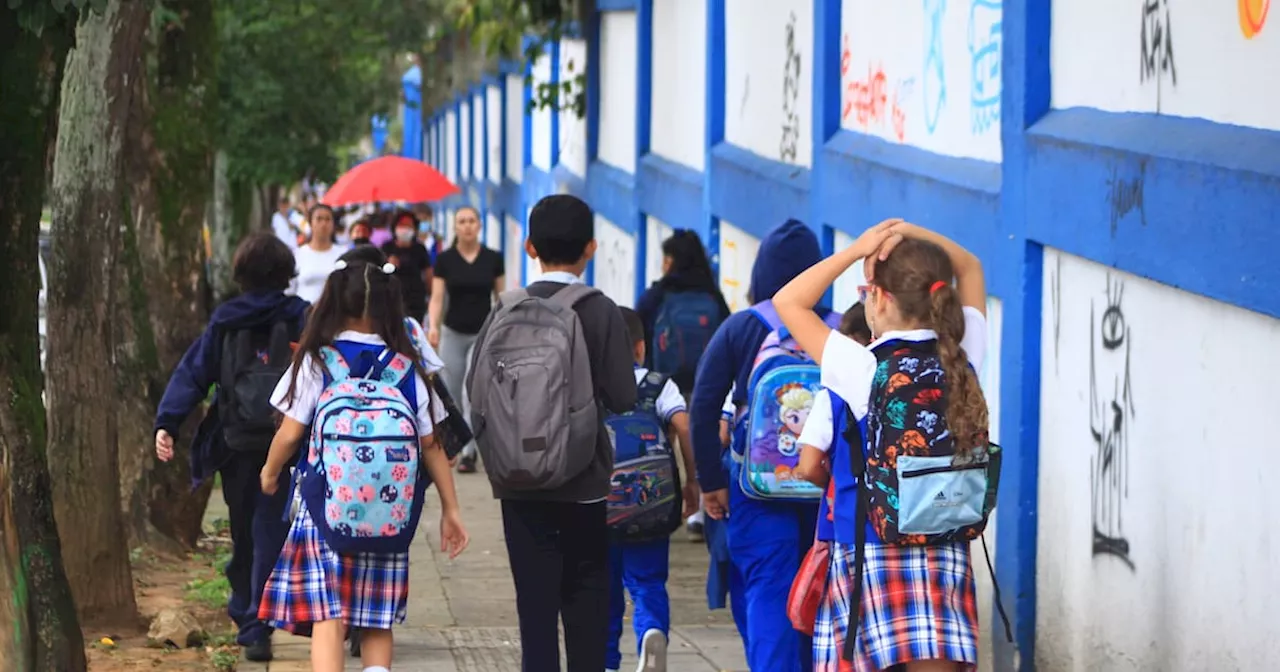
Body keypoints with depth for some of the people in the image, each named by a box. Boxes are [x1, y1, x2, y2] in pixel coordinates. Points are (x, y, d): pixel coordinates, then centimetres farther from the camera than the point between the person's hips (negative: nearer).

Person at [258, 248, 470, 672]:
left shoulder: (315, 362, -5)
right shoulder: (410, 367, 0)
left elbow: (290, 434, -3)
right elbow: (431, 446, 2)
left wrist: (270, 473, 17)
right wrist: (450, 509, 10)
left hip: (325, 508, -2)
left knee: (327, 619, -2)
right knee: (377, 623, 12)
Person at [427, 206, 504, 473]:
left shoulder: (493, 259, -1)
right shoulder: (445, 260, -1)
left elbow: (500, 298, 7)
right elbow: (437, 297, -5)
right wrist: (433, 326, -21)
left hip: (483, 334, -1)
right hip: (453, 333, 1)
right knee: (450, 395, 8)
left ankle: (468, 453, -9)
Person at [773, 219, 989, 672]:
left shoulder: (863, 369, -10)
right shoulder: (963, 358, 2)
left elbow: (788, 301, 0)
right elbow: (970, 269, 19)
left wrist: (855, 250, 0)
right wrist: (913, 234, 6)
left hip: (871, 555, -3)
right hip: (948, 556, 4)